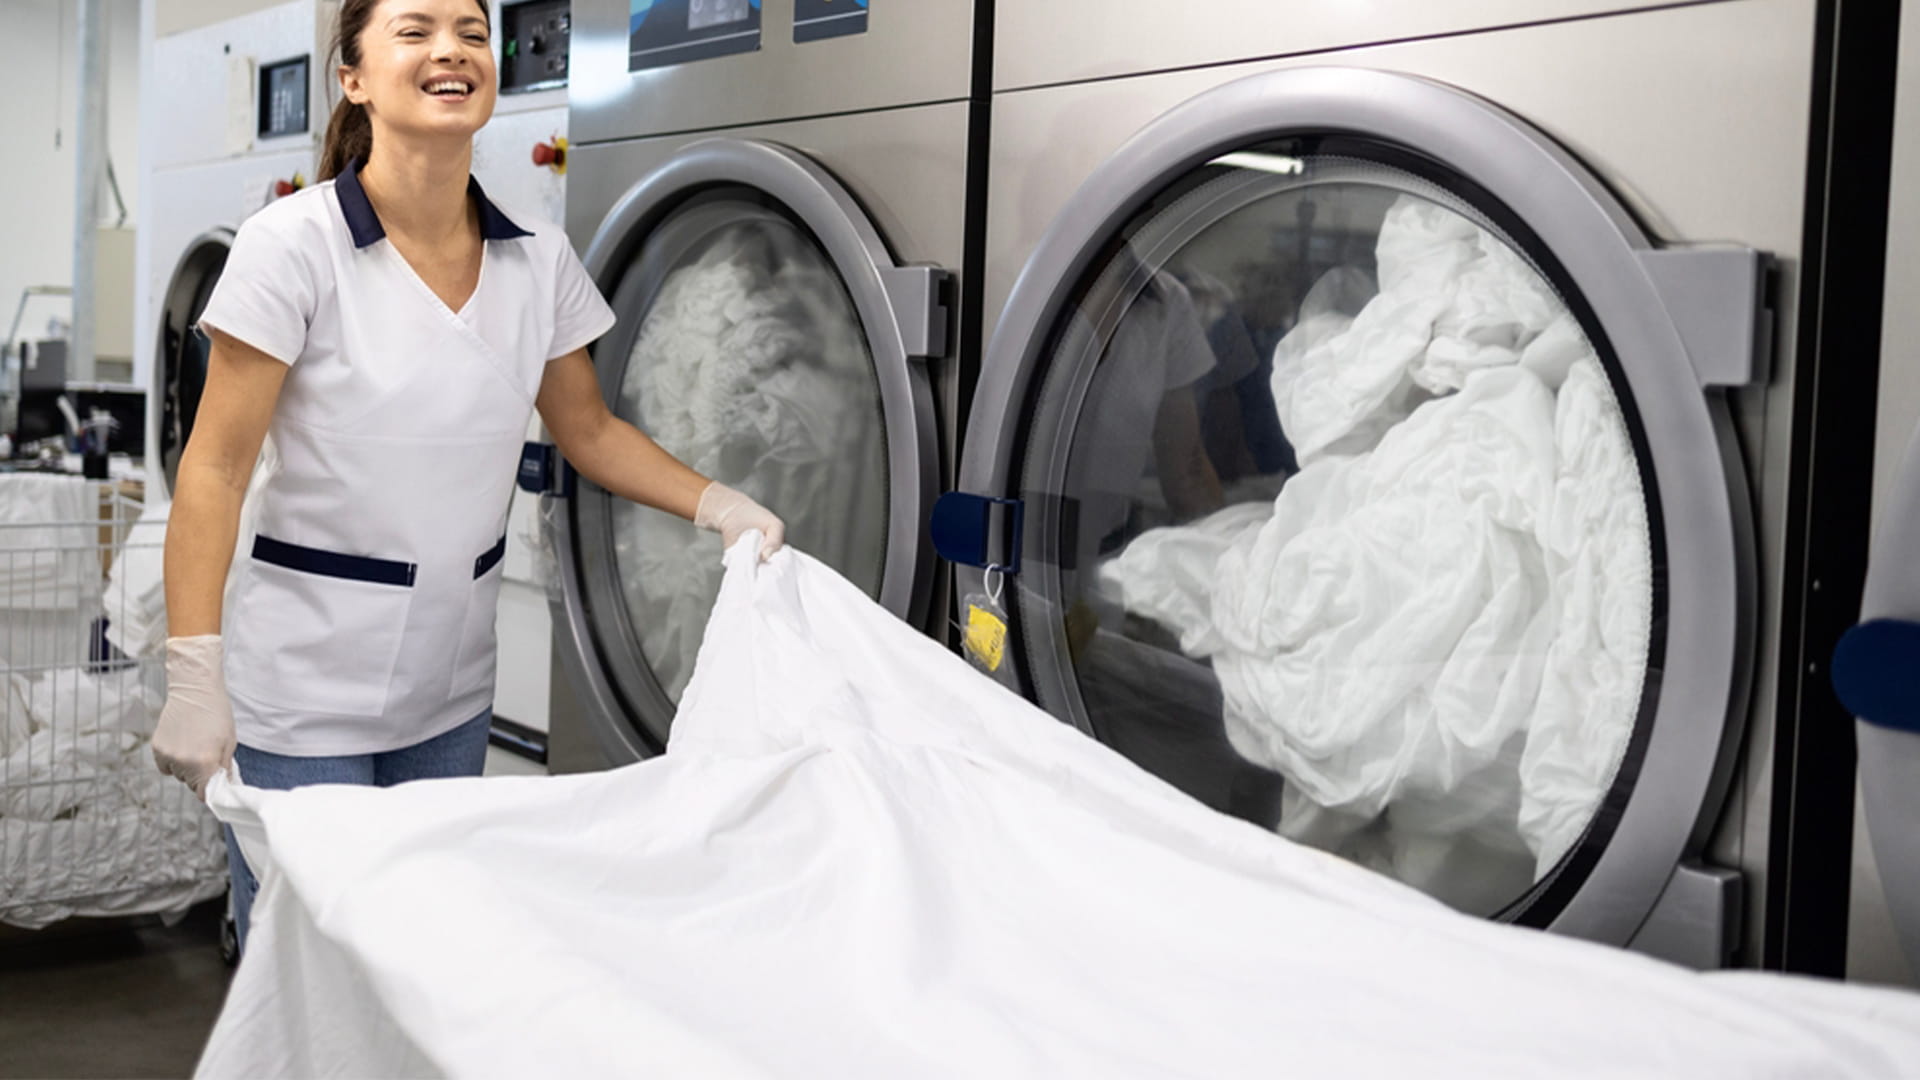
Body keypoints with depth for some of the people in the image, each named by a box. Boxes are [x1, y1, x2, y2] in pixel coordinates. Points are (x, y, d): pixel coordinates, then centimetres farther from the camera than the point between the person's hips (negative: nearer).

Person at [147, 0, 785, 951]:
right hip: (307, 698, -4)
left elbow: (588, 431, 12)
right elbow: (215, 470, -14)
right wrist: (194, 681, -20)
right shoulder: (293, 247, -13)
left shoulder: (538, 259, 0)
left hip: (451, 694, 5)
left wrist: (717, 504, -3)